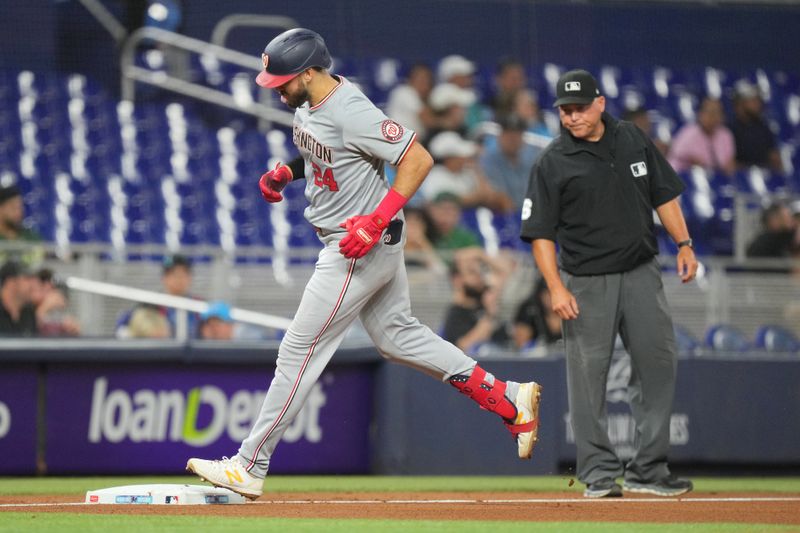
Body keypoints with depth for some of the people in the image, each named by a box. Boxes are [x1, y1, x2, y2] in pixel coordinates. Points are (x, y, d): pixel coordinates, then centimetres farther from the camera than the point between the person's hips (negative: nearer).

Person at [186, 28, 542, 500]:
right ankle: (509, 400, 20)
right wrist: (286, 173, 5)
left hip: (364, 247, -11)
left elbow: (419, 159, -26)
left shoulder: (351, 112, -27)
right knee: (397, 335, 19)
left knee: (300, 351, -5)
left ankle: (250, 468, 2)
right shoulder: (307, 103, 3)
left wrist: (376, 221, -31)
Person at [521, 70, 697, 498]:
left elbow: (663, 194, 16)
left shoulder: (633, 141, 7)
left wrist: (683, 244, 6)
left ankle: (647, 470, 7)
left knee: (657, 362, 0)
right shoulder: (553, 162, -5)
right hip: (586, 282, -3)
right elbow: (540, 233, -6)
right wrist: (556, 288, -15)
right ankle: (599, 472, 4)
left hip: (641, 272, 4)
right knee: (588, 374, -4)